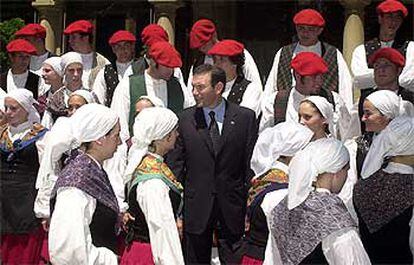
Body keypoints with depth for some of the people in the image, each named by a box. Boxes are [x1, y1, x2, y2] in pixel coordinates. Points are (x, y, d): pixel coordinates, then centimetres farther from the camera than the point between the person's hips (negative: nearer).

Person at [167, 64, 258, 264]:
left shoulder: (245, 117, -1)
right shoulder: (185, 119, 1)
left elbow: (252, 165, 0)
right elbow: (175, 165, 2)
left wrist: (251, 210, -4)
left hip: (232, 208, -1)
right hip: (196, 208, 1)